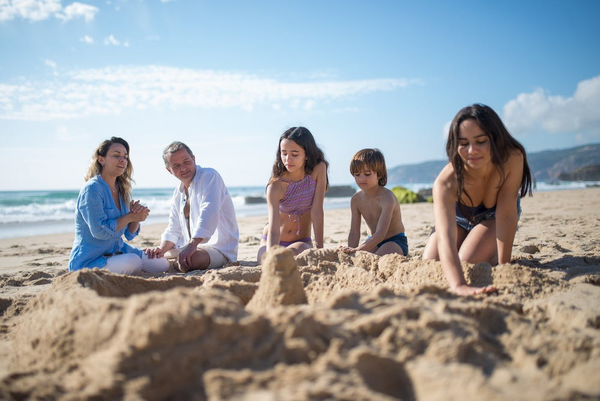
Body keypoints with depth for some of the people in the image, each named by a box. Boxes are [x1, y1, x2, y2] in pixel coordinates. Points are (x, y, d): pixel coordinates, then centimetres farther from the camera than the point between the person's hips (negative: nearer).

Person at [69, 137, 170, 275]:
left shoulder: (122, 190, 8)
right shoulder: (92, 189, -17)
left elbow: (130, 234, 8)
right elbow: (100, 231, -24)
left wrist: (138, 214, -12)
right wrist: (130, 217, -15)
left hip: (118, 251, 8)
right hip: (89, 259, -8)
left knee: (163, 265, 4)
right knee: (132, 262, -34)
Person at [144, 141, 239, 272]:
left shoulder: (209, 176, -12)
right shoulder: (178, 193, 12)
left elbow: (209, 213, -28)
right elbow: (173, 230, 12)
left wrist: (192, 244, -38)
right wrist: (162, 250, -9)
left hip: (219, 249, -8)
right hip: (191, 246, 8)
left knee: (189, 260, -37)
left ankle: (175, 265, -5)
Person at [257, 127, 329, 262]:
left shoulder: (318, 170, -18)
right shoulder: (276, 186, -23)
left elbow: (317, 211, -18)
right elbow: (273, 230, -30)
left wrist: (320, 249, -21)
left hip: (301, 242, 0)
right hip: (272, 241, 0)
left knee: (291, 253, -32)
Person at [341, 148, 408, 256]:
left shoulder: (387, 198, -26)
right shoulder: (356, 199, -7)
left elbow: (381, 233, -35)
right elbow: (354, 233, -8)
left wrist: (357, 250, -47)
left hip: (395, 241, -6)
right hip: (374, 241, 7)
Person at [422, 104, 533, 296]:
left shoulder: (513, 159, -38)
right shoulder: (446, 182, -42)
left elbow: (506, 215, -32)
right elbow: (445, 236, -55)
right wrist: (458, 285, -70)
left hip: (493, 217, -1)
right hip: (460, 217, 1)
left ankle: (492, 255, 12)